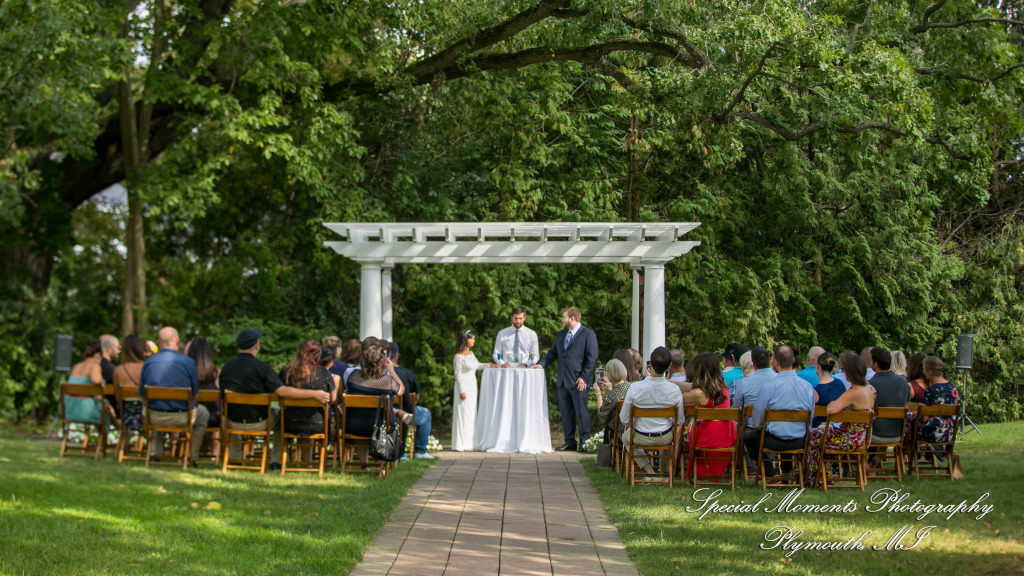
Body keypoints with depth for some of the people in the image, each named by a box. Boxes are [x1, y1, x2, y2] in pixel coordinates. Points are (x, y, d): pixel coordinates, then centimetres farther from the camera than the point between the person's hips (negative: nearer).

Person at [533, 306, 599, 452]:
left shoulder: (588, 334, -3)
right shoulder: (561, 335, 19)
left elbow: (592, 358, -8)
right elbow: (553, 352, 21)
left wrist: (584, 377, -14)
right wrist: (542, 364, 3)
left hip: (578, 382, -7)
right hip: (563, 381, 7)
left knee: (581, 412, -4)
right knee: (566, 413, 8)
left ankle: (584, 442, 3)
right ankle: (570, 442, 15)